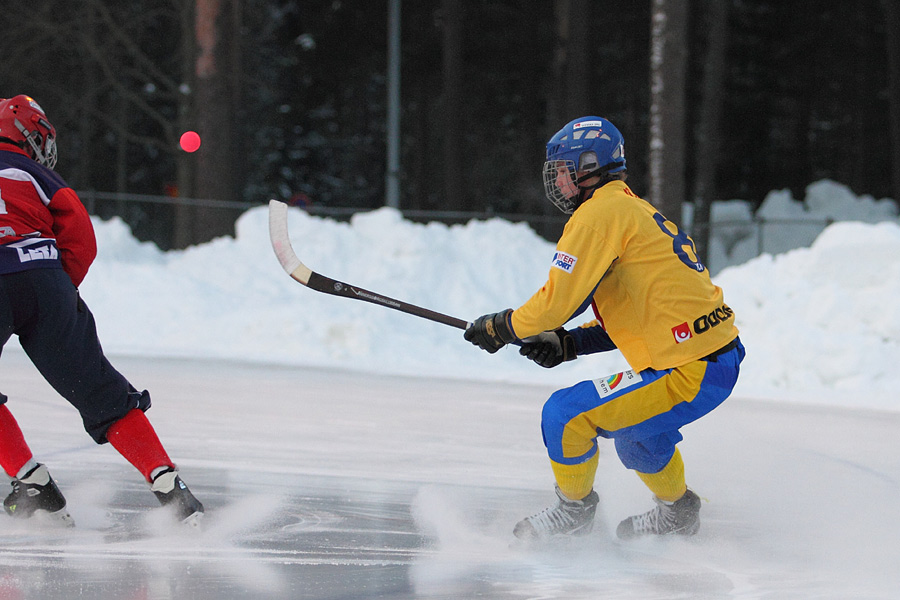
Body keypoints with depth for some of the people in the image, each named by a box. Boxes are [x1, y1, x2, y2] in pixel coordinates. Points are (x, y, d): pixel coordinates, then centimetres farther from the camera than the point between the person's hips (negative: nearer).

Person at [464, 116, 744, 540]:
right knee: (633, 424, 35)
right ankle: (677, 510, 52)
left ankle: (574, 509, 15)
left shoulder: (601, 213, -12)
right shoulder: (633, 210, 19)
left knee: (566, 414, -7)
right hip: (722, 358, 10)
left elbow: (558, 299, -16)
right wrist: (569, 344, 15)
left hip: (691, 373, -10)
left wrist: (502, 328, 1)